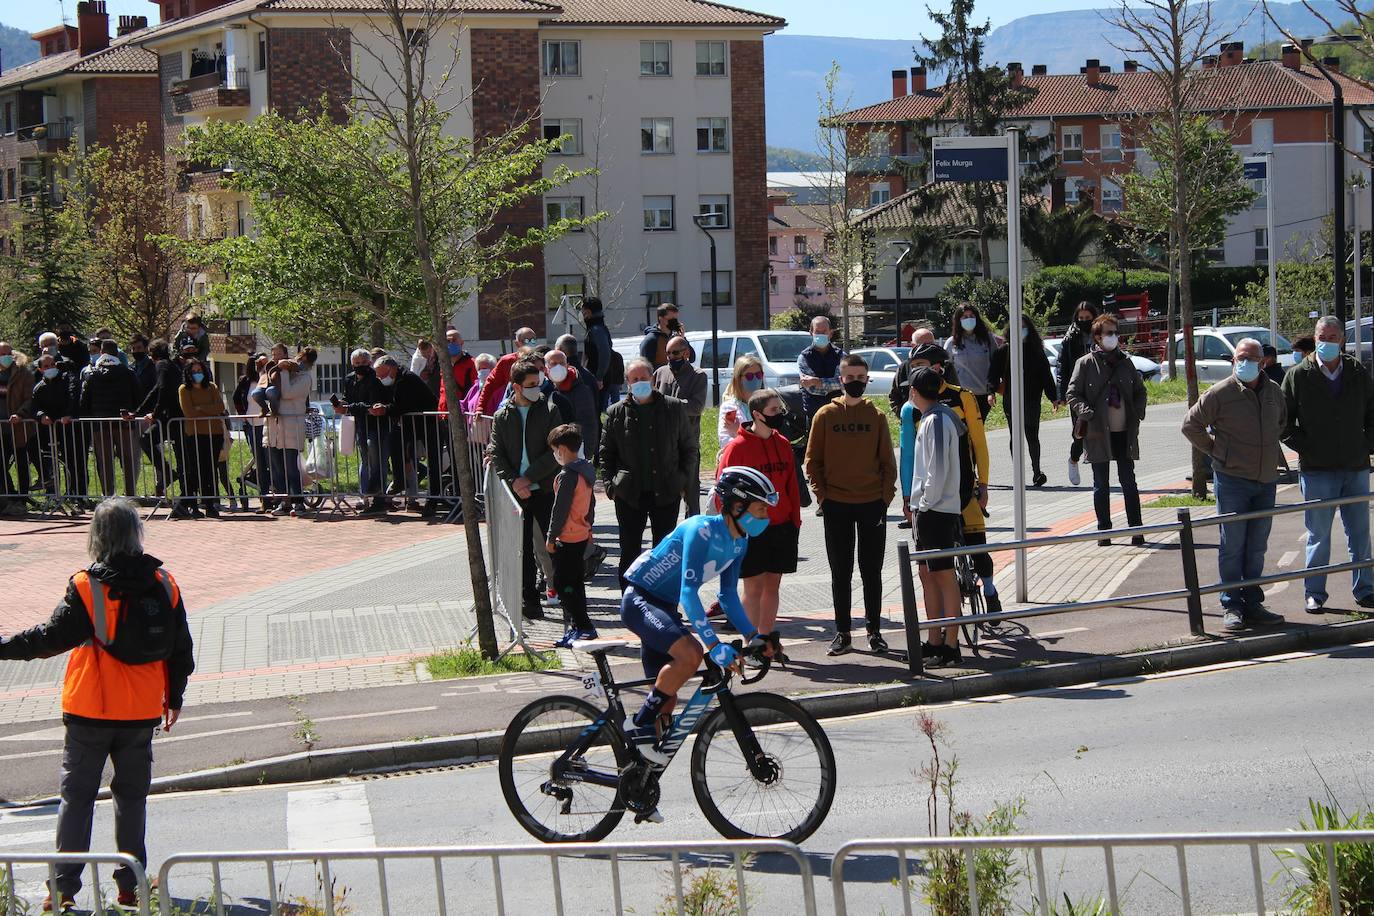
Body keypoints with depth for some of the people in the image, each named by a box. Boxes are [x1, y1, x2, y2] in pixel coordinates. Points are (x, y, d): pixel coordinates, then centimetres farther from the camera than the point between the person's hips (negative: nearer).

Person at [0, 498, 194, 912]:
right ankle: (129, 885, 14)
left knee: (76, 795, 5)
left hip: (90, 710, -3)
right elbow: (181, 648, 6)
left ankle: (64, 888, 2)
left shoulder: (86, 587, -13)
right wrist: (175, 696, 19)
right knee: (132, 796, 13)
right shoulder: (164, 585, -1)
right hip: (142, 711, 3)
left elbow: (52, 637, -14)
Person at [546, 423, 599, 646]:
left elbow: (560, 509, -18)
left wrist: (551, 537, -11)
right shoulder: (587, 471, 9)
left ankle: (583, 627, -8)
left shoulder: (567, 475, -19)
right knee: (576, 583, 14)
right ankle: (577, 626, 18)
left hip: (567, 539, -9)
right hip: (582, 535, 9)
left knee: (563, 585, -5)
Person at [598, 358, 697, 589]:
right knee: (629, 552, 5)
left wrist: (682, 479, 0)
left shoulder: (674, 408, 3)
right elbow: (605, 453, 8)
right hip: (629, 496, 0)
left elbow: (689, 448, 9)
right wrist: (610, 484, -3)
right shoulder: (616, 413, 3)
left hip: (666, 493, 0)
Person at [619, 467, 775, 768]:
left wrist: (753, 636, -2)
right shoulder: (702, 530, -25)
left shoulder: (739, 542, 3)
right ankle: (640, 724, -18)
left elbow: (728, 596, 12)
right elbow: (689, 592, -32)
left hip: (664, 608, 10)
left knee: (667, 700, 7)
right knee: (690, 653, -32)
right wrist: (714, 644, -39)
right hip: (639, 600, -9)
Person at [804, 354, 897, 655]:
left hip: (872, 505, 1)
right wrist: (822, 495, -4)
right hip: (837, 506, 0)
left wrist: (886, 495, -2)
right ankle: (842, 632, 10)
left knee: (872, 571, 5)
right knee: (840, 572, 4)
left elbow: (888, 462, 8)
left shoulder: (876, 416, 4)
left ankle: (874, 630, 13)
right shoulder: (826, 415, 1)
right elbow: (812, 461, 4)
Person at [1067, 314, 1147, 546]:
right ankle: (1104, 531, 10)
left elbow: (1140, 391, 18)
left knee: (1128, 482, 3)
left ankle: (1136, 530, 6)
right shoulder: (1085, 364, -2)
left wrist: (1137, 414, 2)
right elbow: (1073, 394, -3)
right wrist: (1087, 413, -18)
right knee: (1101, 485, 5)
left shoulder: (1126, 362, 10)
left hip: (1125, 432, 3)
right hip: (1098, 433, -3)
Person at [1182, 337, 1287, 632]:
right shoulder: (1220, 394, -9)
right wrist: (1214, 450, -3)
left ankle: (1252, 604, 18)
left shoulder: (1273, 392, 7)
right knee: (1233, 546, -1)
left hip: (1266, 480, 5)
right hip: (1232, 479, -5)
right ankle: (1231, 607, 4)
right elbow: (1191, 425, -3)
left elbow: (1282, 421, 28)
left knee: (1257, 547, 10)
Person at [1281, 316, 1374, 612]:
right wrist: (1305, 448, -7)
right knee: (1318, 535, 4)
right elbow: (1283, 421, 0)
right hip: (1317, 470, -3)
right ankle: (1314, 593, 12)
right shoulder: (1298, 376, -3)